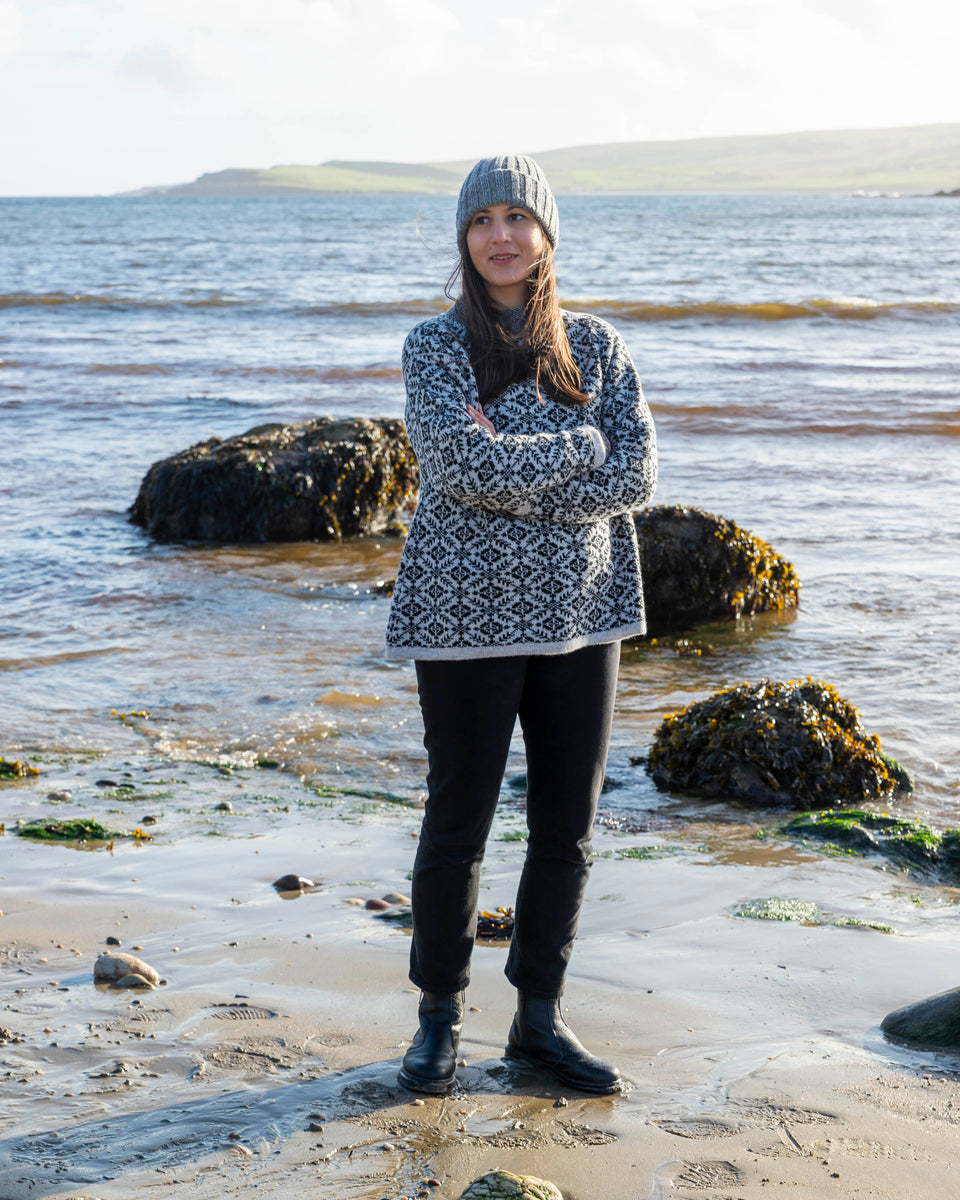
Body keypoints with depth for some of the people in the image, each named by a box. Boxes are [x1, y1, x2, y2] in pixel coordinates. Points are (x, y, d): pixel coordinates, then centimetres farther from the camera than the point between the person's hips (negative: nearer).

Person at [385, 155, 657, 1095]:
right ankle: (440, 1016, 22)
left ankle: (540, 1018, 24)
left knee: (568, 828, 9)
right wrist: (579, 446, -10)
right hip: (469, 613, -4)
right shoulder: (435, 345, -3)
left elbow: (636, 474, -6)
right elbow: (463, 465, -19)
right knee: (457, 825, 4)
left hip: (579, 612, 4)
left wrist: (515, 476, -15)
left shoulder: (596, 348, 6)